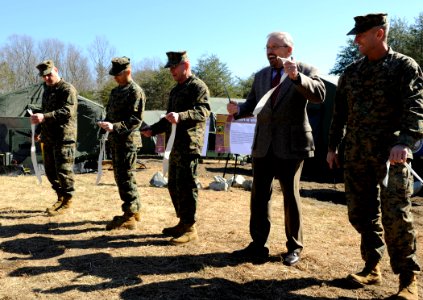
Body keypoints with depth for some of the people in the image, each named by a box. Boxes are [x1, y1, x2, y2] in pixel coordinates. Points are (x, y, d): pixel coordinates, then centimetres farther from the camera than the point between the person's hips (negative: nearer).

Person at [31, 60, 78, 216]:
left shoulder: (68, 89, -9)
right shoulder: (47, 90, 19)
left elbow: (67, 111, -23)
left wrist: (44, 117, -30)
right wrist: (38, 130, 26)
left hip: (64, 138, -9)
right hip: (48, 137, 9)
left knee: (63, 171, -6)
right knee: (50, 170, 13)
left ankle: (67, 202, 5)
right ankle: (61, 198, 26)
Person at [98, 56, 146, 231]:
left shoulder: (136, 92, -11)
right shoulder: (116, 91, 17)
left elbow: (136, 119, -19)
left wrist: (114, 127, -27)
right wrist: (105, 125, 7)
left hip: (127, 140, -9)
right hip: (115, 140, 9)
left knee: (125, 177, -6)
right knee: (120, 176, 14)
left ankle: (129, 217, 1)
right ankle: (135, 210, 26)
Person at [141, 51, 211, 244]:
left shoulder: (198, 86, -6)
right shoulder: (175, 90, 22)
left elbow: (204, 111, -22)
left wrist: (181, 116, -36)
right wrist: (153, 130, 14)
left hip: (190, 145, -10)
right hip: (176, 145, 10)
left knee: (186, 185, -8)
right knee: (174, 185, 13)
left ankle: (190, 228, 0)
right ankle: (183, 222, 25)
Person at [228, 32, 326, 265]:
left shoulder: (305, 71, -3)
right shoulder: (260, 76, 13)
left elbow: (319, 95, -19)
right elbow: (251, 105, 14)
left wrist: (296, 77, -33)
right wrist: (238, 109, -7)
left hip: (291, 145, -5)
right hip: (263, 145, 5)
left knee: (291, 195, 5)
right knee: (259, 194, 7)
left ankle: (294, 247, 20)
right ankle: (258, 245, 17)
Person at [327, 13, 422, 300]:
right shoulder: (351, 72, 15)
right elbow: (340, 113, 18)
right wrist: (333, 146, 15)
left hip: (391, 154, -5)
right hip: (356, 154, 5)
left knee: (396, 214, -8)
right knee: (361, 212, 8)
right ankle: (373, 267, 22)